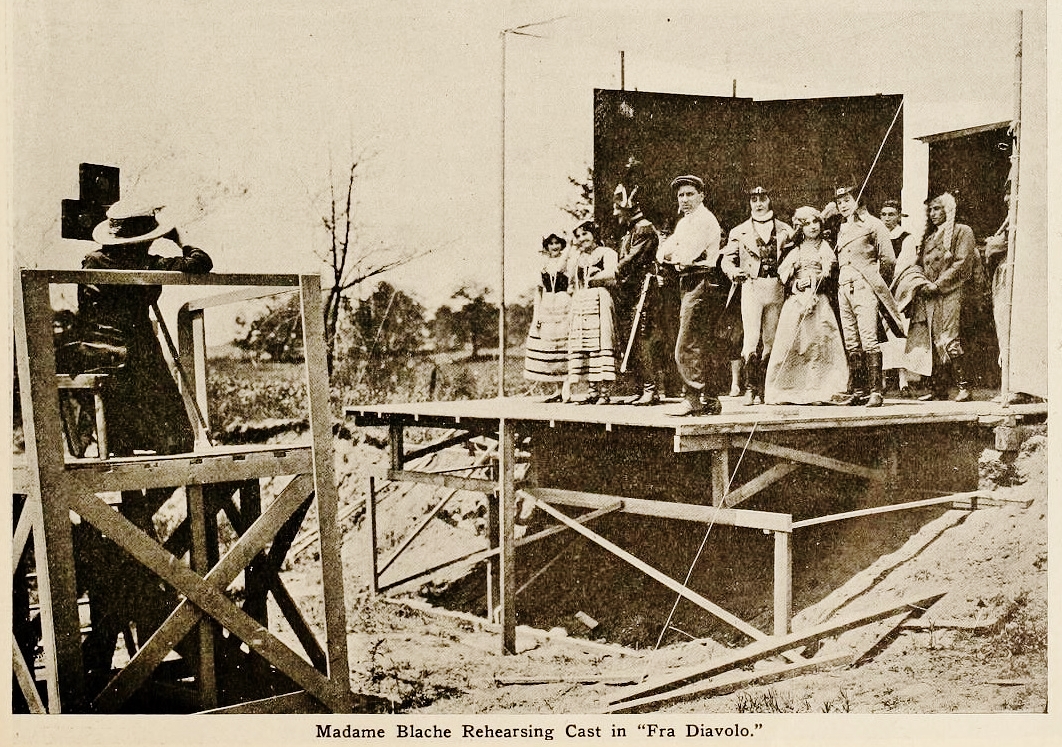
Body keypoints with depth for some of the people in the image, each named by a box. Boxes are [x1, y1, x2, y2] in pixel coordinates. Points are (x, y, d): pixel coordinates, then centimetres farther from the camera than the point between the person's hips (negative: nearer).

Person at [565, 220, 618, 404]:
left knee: (600, 345, -10)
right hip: (579, 303, 5)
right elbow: (570, 275, 7)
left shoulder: (606, 253, 7)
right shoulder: (576, 257, 23)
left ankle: (604, 392, -11)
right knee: (582, 347, -1)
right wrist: (576, 251, 10)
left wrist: (589, 279, 3)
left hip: (599, 301, -5)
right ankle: (593, 391, 3)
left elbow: (610, 275, -7)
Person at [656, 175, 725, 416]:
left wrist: (673, 255, 1)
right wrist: (670, 253, -7)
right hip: (687, 284, 10)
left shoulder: (705, 219, -9)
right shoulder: (684, 222, 21)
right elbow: (663, 252, 14)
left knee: (687, 347, -11)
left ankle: (695, 399, -6)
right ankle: (706, 400, 20)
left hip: (701, 283, -10)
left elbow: (687, 254, -19)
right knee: (698, 346, 13)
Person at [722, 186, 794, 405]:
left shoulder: (785, 230, 13)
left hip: (776, 288, 2)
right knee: (752, 337, -12)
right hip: (751, 287, -1)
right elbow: (727, 260, 10)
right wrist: (735, 272, -10)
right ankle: (750, 388, -9)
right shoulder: (739, 232, 12)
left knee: (770, 341, 3)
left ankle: (762, 389, 9)